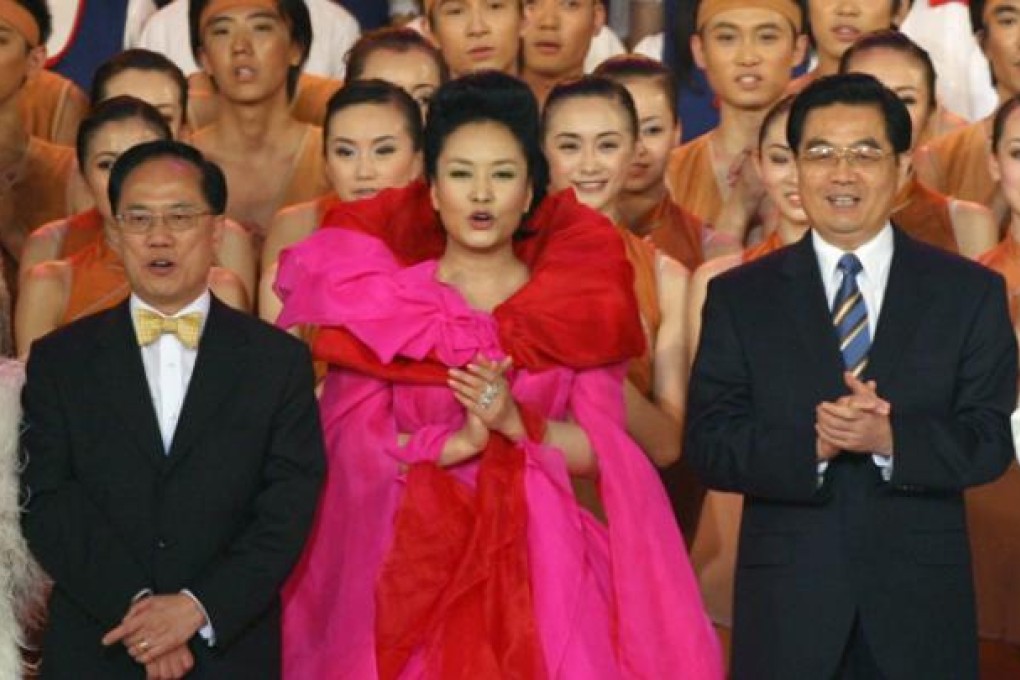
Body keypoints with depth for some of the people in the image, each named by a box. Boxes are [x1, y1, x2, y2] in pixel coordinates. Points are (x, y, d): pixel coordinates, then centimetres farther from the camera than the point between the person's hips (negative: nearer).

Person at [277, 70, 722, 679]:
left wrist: (518, 423, -15)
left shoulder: (581, 300, 8)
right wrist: (458, 441, -16)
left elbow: (603, 450, 0)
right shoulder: (377, 297, 4)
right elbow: (351, 442, -5)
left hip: (540, 567, 1)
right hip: (411, 572, -1)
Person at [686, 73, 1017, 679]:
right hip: (786, 607, 0)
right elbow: (709, 445, -2)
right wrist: (811, 445, -20)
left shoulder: (971, 293, 5)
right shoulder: (738, 298, 5)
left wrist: (889, 439, -20)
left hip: (921, 606, 0)